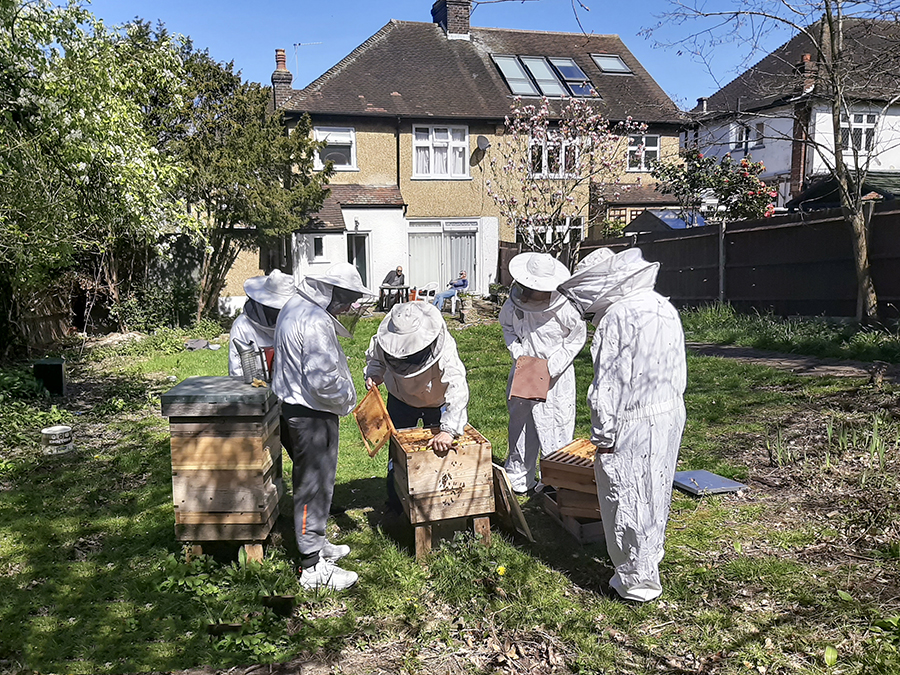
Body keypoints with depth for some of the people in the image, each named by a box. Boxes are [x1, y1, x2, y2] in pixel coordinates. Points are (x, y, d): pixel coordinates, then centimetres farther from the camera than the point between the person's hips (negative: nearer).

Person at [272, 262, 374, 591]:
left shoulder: (297, 305, 9)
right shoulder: (315, 322, -25)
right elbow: (322, 379, -30)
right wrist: (347, 398, -12)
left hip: (292, 406, 11)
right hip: (310, 415, -11)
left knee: (313, 480, 22)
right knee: (314, 485, -1)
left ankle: (315, 542, 37)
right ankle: (313, 567, 9)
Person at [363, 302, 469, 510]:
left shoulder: (444, 349, -40)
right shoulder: (385, 341, -29)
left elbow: (457, 392, -49)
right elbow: (375, 358, -4)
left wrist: (448, 430, -61)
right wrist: (373, 375, -27)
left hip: (437, 404, -2)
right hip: (401, 401, 2)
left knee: (440, 450, 4)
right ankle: (396, 505, 25)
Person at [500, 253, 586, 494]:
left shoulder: (564, 308, -21)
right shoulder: (514, 302, -10)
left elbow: (578, 337, -7)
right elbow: (507, 326, 10)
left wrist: (553, 367, -14)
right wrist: (517, 354, -5)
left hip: (556, 376, -4)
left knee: (556, 428, 0)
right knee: (520, 424, 14)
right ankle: (518, 480, 29)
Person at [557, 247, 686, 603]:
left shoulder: (618, 317, -20)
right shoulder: (665, 308, 7)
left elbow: (607, 385, -19)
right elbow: (678, 373, 13)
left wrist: (602, 435, -11)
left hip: (632, 426, -9)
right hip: (670, 417, 9)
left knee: (628, 501, 6)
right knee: (653, 496, 22)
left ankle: (637, 582, 18)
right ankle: (649, 563, 38)